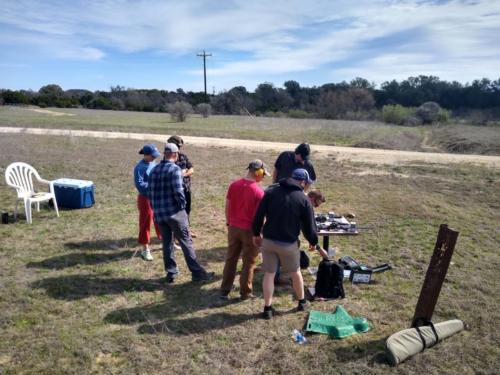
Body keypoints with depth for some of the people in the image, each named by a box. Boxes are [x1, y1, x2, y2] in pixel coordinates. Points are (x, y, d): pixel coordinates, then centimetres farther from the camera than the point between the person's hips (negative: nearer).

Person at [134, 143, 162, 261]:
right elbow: (139, 184, -22)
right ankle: (145, 249, 17)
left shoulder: (153, 164, 5)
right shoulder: (140, 167, -17)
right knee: (145, 224, 4)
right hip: (146, 198, -7)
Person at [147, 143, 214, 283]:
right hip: (174, 212, -6)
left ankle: (171, 273, 21)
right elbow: (178, 191, -18)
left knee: (167, 243, 14)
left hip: (158, 214, 6)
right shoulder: (175, 169, -11)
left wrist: (156, 208, 16)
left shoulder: (154, 170, 9)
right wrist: (183, 205, -3)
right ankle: (197, 273, 4)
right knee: (186, 242, -1)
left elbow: (150, 192, 9)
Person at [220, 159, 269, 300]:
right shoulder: (259, 191, -18)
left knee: (231, 259, 16)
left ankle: (224, 291, 23)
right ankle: (245, 292, 22)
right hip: (250, 230, -5)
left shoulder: (233, 185, -2)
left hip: (234, 228, 5)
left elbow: (227, 207, 5)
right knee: (249, 262, 11)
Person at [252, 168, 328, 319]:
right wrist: (313, 242, 13)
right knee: (295, 273, 20)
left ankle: (267, 309, 15)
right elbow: (309, 226, -4)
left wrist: (256, 233, 12)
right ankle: (302, 302, 37)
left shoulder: (270, 192, -1)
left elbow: (259, 215, -1)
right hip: (288, 243, -2)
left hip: (268, 240, 2)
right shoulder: (303, 199, -8)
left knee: (269, 274, 12)